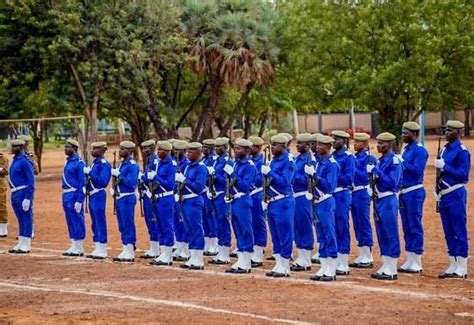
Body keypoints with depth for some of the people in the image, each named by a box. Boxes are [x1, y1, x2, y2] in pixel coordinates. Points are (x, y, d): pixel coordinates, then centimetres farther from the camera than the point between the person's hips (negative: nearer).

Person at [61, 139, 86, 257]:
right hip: (66, 195, 9)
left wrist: (79, 201, -19)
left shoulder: (79, 163, -13)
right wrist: (64, 198, 17)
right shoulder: (68, 161, 14)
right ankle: (74, 247, 19)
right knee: (70, 222, 12)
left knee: (77, 221, -3)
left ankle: (79, 249, 2)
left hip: (74, 195, -9)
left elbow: (82, 183, -16)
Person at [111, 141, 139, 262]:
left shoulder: (132, 165, -14)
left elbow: (131, 183, -21)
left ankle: (130, 253, -2)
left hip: (127, 198, -10)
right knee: (122, 227, 12)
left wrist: (118, 174, -19)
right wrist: (114, 188, 5)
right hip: (119, 198, 10)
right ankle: (125, 251, 18)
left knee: (128, 226, -6)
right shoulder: (122, 164, 15)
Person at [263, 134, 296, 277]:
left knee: (285, 236, -2)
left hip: (283, 203, -9)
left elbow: (285, 182, -20)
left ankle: (285, 268, 3)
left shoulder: (288, 161, -11)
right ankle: (279, 265, 19)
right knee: (275, 237, 13)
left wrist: (269, 173, -18)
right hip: (272, 202, 9)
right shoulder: (273, 160, 14)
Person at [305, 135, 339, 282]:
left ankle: (331, 271, -1)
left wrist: (314, 174, -25)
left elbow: (329, 186, -21)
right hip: (317, 202, 9)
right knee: (321, 237, 12)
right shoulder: (319, 162, 14)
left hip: (326, 203, -9)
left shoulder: (332, 164, -13)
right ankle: (324, 268, 17)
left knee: (330, 236, -4)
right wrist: (311, 192, 3)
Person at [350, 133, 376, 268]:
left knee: (364, 225, -5)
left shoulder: (369, 157, -10)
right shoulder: (355, 157, 15)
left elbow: (366, 177, -17)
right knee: (357, 226, 11)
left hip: (362, 194, -8)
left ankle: (368, 258, -1)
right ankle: (362, 256, 16)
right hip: (353, 193, 9)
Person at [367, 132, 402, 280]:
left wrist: (376, 171, -20)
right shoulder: (380, 161, 15)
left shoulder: (394, 161, -12)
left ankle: (392, 270, -2)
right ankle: (385, 267, 18)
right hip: (379, 200, 9)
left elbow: (392, 182, -21)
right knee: (382, 236, 12)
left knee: (391, 235, -5)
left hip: (388, 201, -9)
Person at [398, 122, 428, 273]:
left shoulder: (419, 150, -11)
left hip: (414, 193, -9)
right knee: (407, 228, 11)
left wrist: (402, 161, -20)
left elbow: (417, 171, -20)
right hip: (404, 192, 9)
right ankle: (410, 261, 16)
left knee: (415, 227, -5)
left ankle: (417, 263, -1)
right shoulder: (406, 149, 16)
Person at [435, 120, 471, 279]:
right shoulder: (445, 149, 14)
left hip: (456, 195, -8)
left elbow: (463, 175, -16)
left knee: (459, 232, -4)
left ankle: (462, 268, -1)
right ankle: (453, 266, 17)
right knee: (449, 233, 11)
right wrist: (438, 191, 10)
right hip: (444, 196, 8)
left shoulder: (462, 151, -11)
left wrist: (444, 166, -18)